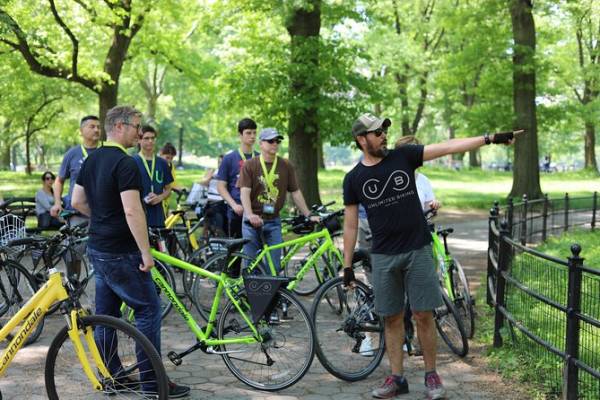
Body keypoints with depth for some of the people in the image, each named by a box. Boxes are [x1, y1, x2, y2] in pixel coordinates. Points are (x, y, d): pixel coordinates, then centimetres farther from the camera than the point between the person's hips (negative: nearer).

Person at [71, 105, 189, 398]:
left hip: (97, 249, 9)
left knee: (106, 313, 14)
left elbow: (77, 202, 16)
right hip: (120, 253, -9)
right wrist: (146, 252, -20)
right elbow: (132, 212, -25)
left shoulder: (91, 160, 10)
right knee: (149, 309, -3)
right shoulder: (125, 164, -19)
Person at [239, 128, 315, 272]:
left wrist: (308, 215, 4)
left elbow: (295, 193, 9)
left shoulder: (286, 166, 5)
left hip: (274, 222, 2)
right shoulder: (249, 165, -3)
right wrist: (250, 215, -28)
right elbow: (245, 192, -12)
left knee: (274, 265, 0)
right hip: (253, 221, -2)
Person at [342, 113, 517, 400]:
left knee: (423, 315, 1)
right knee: (392, 318, 6)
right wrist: (347, 265, 4)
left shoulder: (403, 156, 0)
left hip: (417, 250, 0)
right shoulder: (354, 179, 2)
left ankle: (431, 375, 14)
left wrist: (490, 139, -11)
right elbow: (350, 225, 6)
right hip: (383, 256, 1)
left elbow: (447, 148, -5)